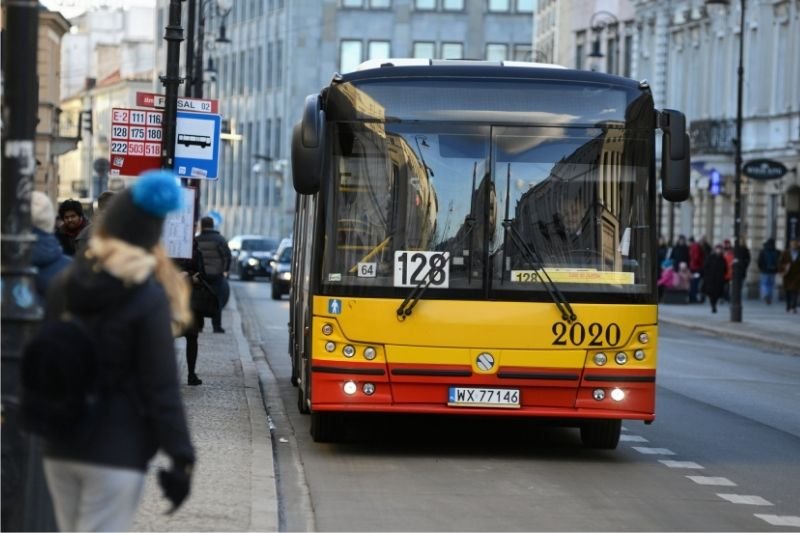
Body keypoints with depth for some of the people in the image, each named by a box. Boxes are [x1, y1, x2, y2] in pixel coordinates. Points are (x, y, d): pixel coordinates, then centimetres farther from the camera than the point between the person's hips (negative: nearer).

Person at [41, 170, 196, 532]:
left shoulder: (63, 287, 5)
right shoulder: (149, 298, -12)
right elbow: (162, 389, -13)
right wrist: (181, 459, -8)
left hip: (60, 447, 5)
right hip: (117, 451, -5)